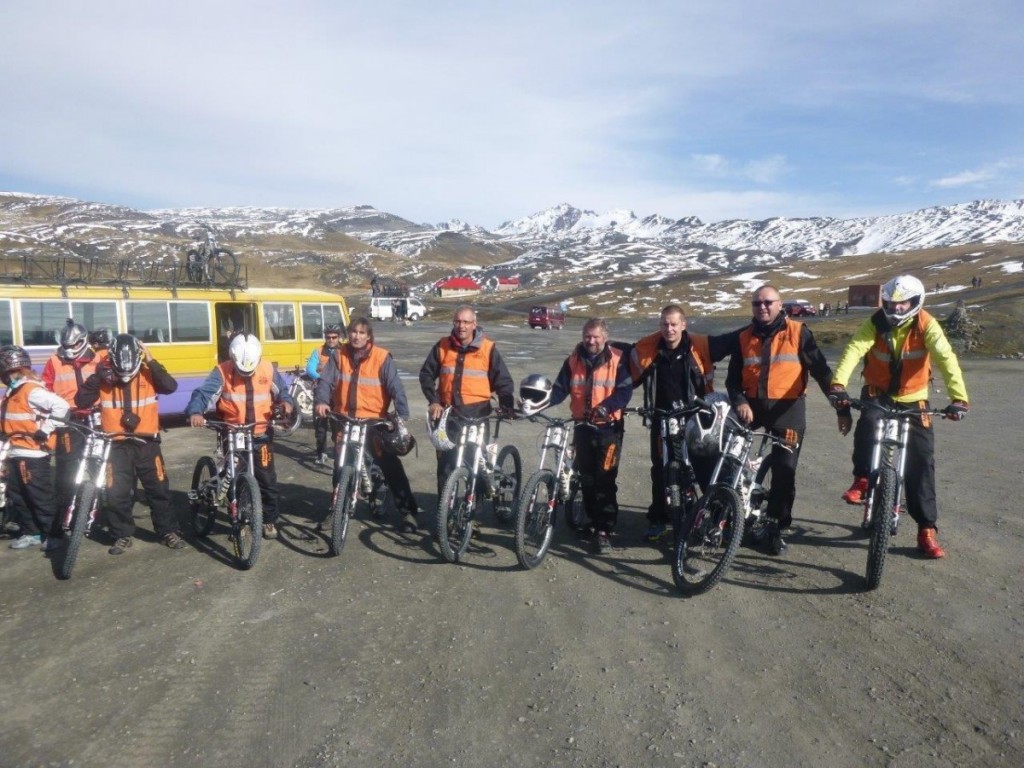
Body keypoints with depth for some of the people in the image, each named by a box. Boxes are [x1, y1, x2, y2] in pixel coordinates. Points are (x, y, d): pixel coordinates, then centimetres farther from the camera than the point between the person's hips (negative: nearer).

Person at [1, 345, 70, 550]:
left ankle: (51, 535, 9)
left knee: (41, 496, -1)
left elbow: (61, 406, -27)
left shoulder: (32, 390, -16)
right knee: (16, 496, 16)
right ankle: (31, 533, 27)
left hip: (33, 454, -10)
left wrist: (45, 430, -21)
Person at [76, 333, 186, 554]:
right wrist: (96, 377, -18)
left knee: (159, 489, 5)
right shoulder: (104, 378, -2)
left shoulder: (147, 374, -4)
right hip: (116, 445, 1)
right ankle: (122, 536, 20)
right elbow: (81, 401, -9)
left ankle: (169, 532, 18)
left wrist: (151, 362, -24)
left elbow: (171, 386, -21)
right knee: (116, 494, 3)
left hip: (146, 443, 0)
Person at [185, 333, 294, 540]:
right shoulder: (222, 372, -11)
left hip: (261, 435, 1)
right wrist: (195, 412, -42)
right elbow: (203, 392, -22)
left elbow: (282, 390, 7)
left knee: (267, 480, 2)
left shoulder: (268, 369, -4)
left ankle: (269, 521, 19)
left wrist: (287, 402, -16)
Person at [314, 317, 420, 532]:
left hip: (374, 421, -3)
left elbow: (396, 388, -15)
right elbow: (325, 381, -6)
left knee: (391, 466, -4)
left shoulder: (382, 358, -9)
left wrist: (402, 415, -27)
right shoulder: (340, 356, 1)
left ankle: (408, 511, 5)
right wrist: (321, 401, -26)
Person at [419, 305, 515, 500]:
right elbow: (426, 374, 9)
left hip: (477, 413, -1)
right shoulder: (442, 346, 4)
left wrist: (507, 406, -11)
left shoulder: (488, 348, -3)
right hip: (448, 412, 1)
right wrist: (433, 401, -2)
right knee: (445, 462, 2)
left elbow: (503, 380, 0)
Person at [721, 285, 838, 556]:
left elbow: (819, 368, -2)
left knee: (784, 469, -1)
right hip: (751, 405, 3)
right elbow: (733, 378, 7)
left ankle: (776, 527, 14)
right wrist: (739, 401, -11)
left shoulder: (798, 332, -1)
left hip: (787, 408, -2)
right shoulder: (743, 338, 8)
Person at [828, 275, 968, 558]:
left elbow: (946, 359, -27)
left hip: (912, 400, 0)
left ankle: (926, 529, 6)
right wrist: (838, 384, -47)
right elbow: (853, 351, -29)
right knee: (866, 424, -34)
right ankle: (862, 479, -10)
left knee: (922, 461, -4)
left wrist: (958, 397, -42)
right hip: (877, 395, 0)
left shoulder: (926, 325, -15)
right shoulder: (875, 324, -14)